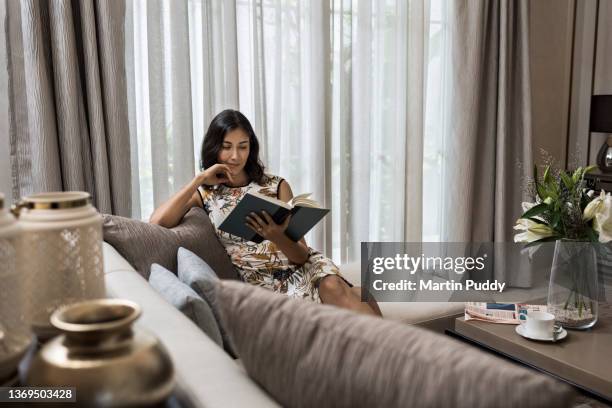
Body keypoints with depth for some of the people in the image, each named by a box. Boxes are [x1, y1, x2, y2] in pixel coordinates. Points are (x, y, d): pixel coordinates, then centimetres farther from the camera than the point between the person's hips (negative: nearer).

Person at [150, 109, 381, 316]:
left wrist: (277, 237, -21)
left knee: (333, 286, -35)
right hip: (263, 282, -2)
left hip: (300, 268, 2)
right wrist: (199, 179, -6)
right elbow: (157, 222, -9)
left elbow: (302, 254, 2)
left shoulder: (277, 186, 8)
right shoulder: (205, 193, 9)